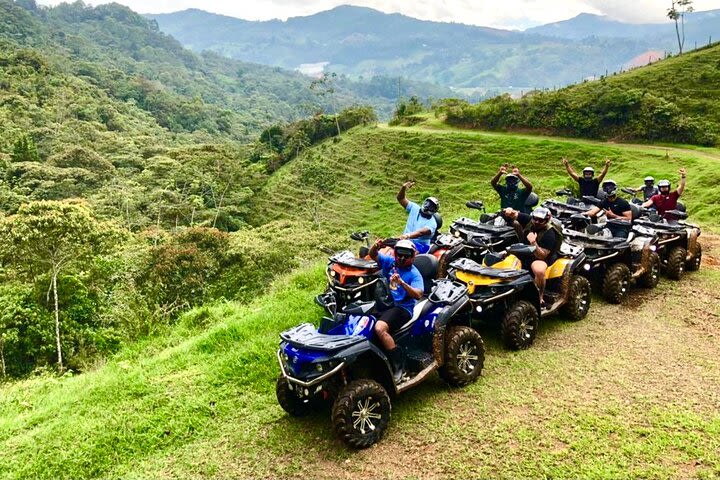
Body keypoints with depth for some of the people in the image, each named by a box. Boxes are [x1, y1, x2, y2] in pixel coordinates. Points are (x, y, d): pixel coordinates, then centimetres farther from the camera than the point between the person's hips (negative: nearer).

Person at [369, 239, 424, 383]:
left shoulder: (414, 274, -4)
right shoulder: (390, 262, 10)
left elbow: (418, 295, -16)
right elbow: (373, 255, 8)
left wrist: (401, 282, -30)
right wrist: (376, 246, -16)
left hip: (402, 307, -6)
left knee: (380, 327, -33)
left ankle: (398, 364, -21)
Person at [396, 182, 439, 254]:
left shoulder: (432, 223, -9)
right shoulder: (415, 208, 10)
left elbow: (422, 232, -28)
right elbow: (400, 198, 8)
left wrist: (408, 235, -46)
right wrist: (403, 188, -14)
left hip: (420, 245, -6)